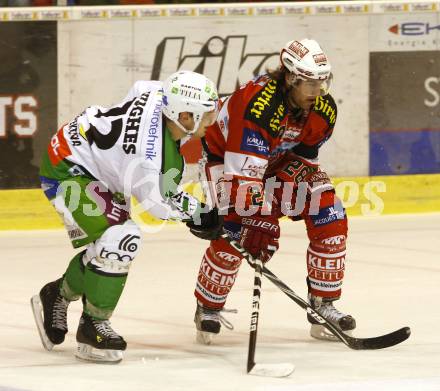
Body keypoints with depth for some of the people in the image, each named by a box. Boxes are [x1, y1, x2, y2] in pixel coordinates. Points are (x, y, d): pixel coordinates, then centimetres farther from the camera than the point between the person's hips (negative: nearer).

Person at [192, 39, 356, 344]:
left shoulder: (324, 109, -18)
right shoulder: (258, 103, -40)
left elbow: (304, 158, -5)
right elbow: (243, 172, -42)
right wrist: (258, 222, -45)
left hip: (282, 160, 6)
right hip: (229, 155, -6)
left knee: (330, 218, -6)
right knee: (234, 230, -22)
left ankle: (324, 306, 4)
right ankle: (208, 308, 0)